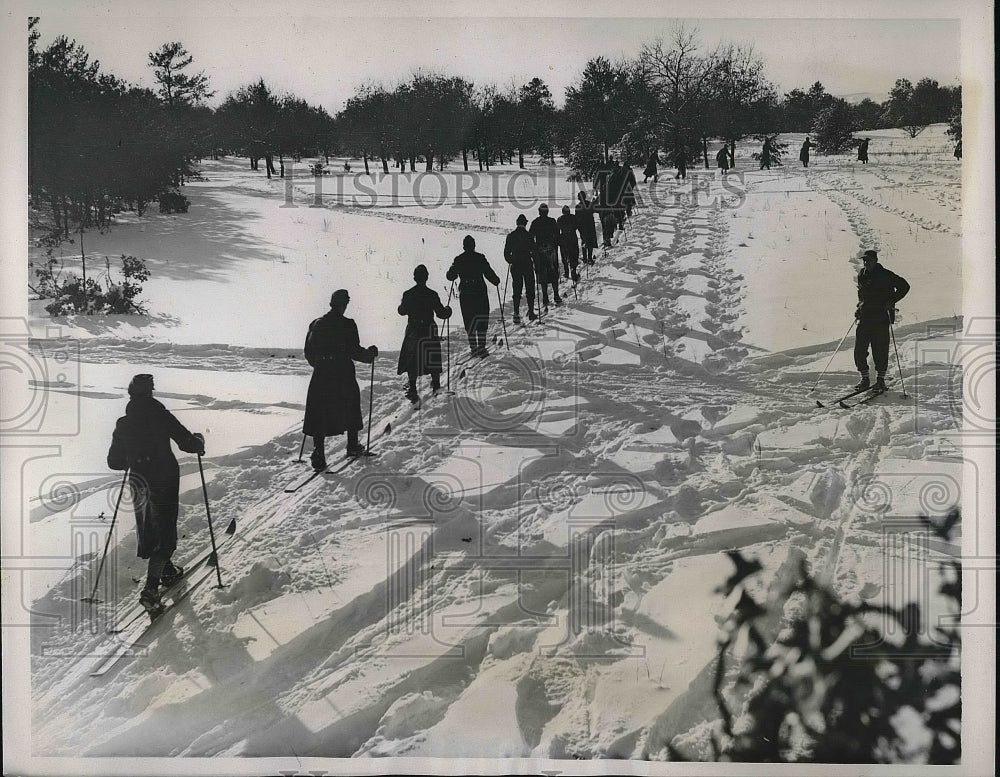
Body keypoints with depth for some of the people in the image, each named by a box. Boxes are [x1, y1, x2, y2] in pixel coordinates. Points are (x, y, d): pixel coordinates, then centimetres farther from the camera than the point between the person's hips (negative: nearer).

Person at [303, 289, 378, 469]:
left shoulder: (316, 324, 6)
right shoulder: (347, 325, -8)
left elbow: (308, 352, 10)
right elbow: (354, 351, -11)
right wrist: (370, 354, 7)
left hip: (321, 375, 3)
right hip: (343, 374, -3)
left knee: (319, 413, 2)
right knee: (351, 407, 18)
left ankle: (318, 453, -9)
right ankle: (352, 445, 28)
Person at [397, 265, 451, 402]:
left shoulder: (408, 294, -5)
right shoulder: (432, 295, -9)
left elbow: (402, 311, 6)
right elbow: (440, 313, -7)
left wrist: (404, 306, 27)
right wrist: (448, 310, 14)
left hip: (412, 330, 1)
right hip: (429, 330, -1)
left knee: (412, 360, 6)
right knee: (433, 359, 14)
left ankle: (412, 389, 2)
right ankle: (436, 384, 19)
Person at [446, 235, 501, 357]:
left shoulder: (458, 260, 1)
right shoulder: (480, 258, -4)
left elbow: (451, 276, 7)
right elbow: (489, 273, -5)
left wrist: (450, 272, 31)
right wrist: (496, 281, 13)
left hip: (465, 293, 1)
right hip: (480, 291, -1)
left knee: (469, 320, 7)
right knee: (482, 318, 7)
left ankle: (473, 347, 3)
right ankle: (481, 345, -1)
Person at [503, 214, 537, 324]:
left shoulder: (510, 236, 0)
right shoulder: (528, 236, -8)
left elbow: (506, 252, 3)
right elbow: (534, 251, -8)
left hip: (515, 266, 2)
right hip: (527, 265, -2)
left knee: (516, 290, 6)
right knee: (530, 289, 9)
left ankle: (516, 314, -2)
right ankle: (531, 312, 11)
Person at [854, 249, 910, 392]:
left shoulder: (885, 275, -4)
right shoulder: (861, 275, 13)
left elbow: (904, 286, -1)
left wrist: (891, 301, -9)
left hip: (881, 317, -5)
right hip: (864, 317, 5)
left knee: (880, 350, -3)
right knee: (859, 349, -1)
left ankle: (881, 379, 9)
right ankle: (865, 379, 11)